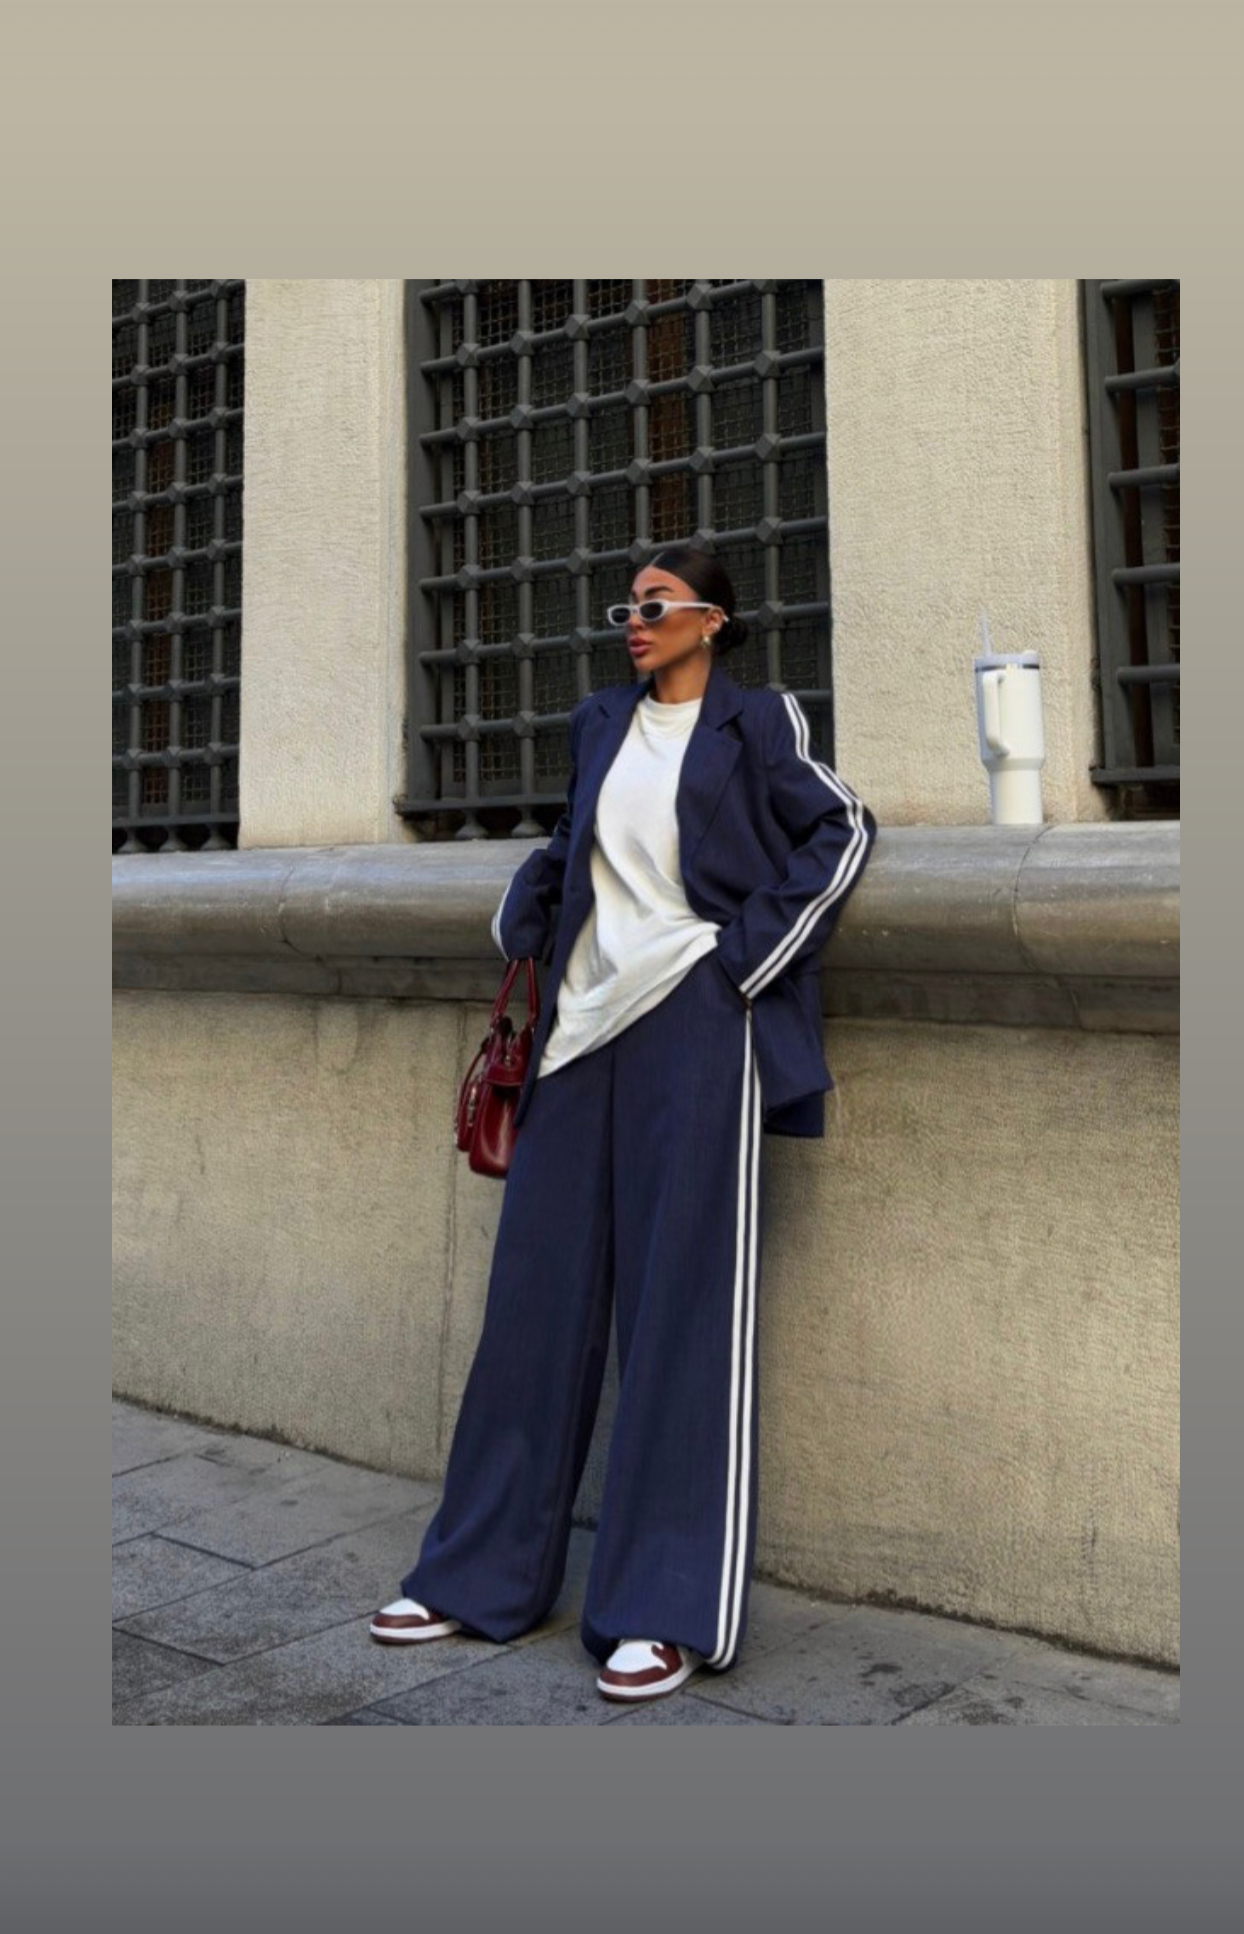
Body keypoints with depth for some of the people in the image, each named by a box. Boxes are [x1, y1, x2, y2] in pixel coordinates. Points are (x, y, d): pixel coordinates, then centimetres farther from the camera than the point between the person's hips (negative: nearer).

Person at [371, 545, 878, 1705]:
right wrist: (521, 926, 12)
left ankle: (668, 1609, 3)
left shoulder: (753, 724, 3)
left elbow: (843, 832, 0)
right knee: (539, 1292, 6)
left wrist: (749, 952, -6)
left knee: (682, 1302, -4)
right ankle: (483, 1571, 17)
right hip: (583, 1025, 5)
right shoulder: (601, 725, 17)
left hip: (690, 1025, -5)